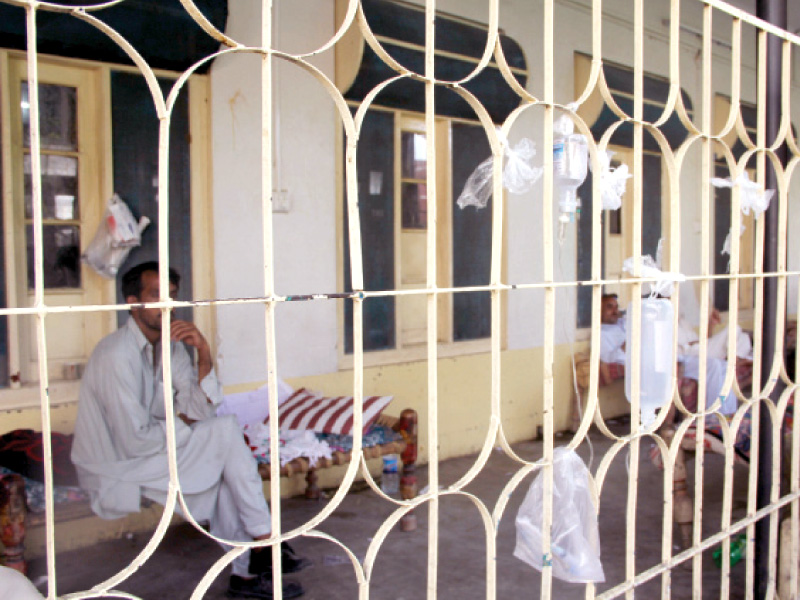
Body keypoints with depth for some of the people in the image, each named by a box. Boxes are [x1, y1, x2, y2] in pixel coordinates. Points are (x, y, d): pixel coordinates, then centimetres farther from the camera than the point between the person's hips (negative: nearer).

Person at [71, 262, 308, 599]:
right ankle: (264, 543, -5)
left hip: (156, 450, 8)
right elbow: (136, 441, -26)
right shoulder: (117, 355, -24)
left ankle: (246, 572, -4)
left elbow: (200, 411, -4)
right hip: (116, 467, -8)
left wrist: (204, 355, -17)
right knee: (225, 430, -16)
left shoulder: (171, 345, 3)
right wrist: (180, 425, -8)